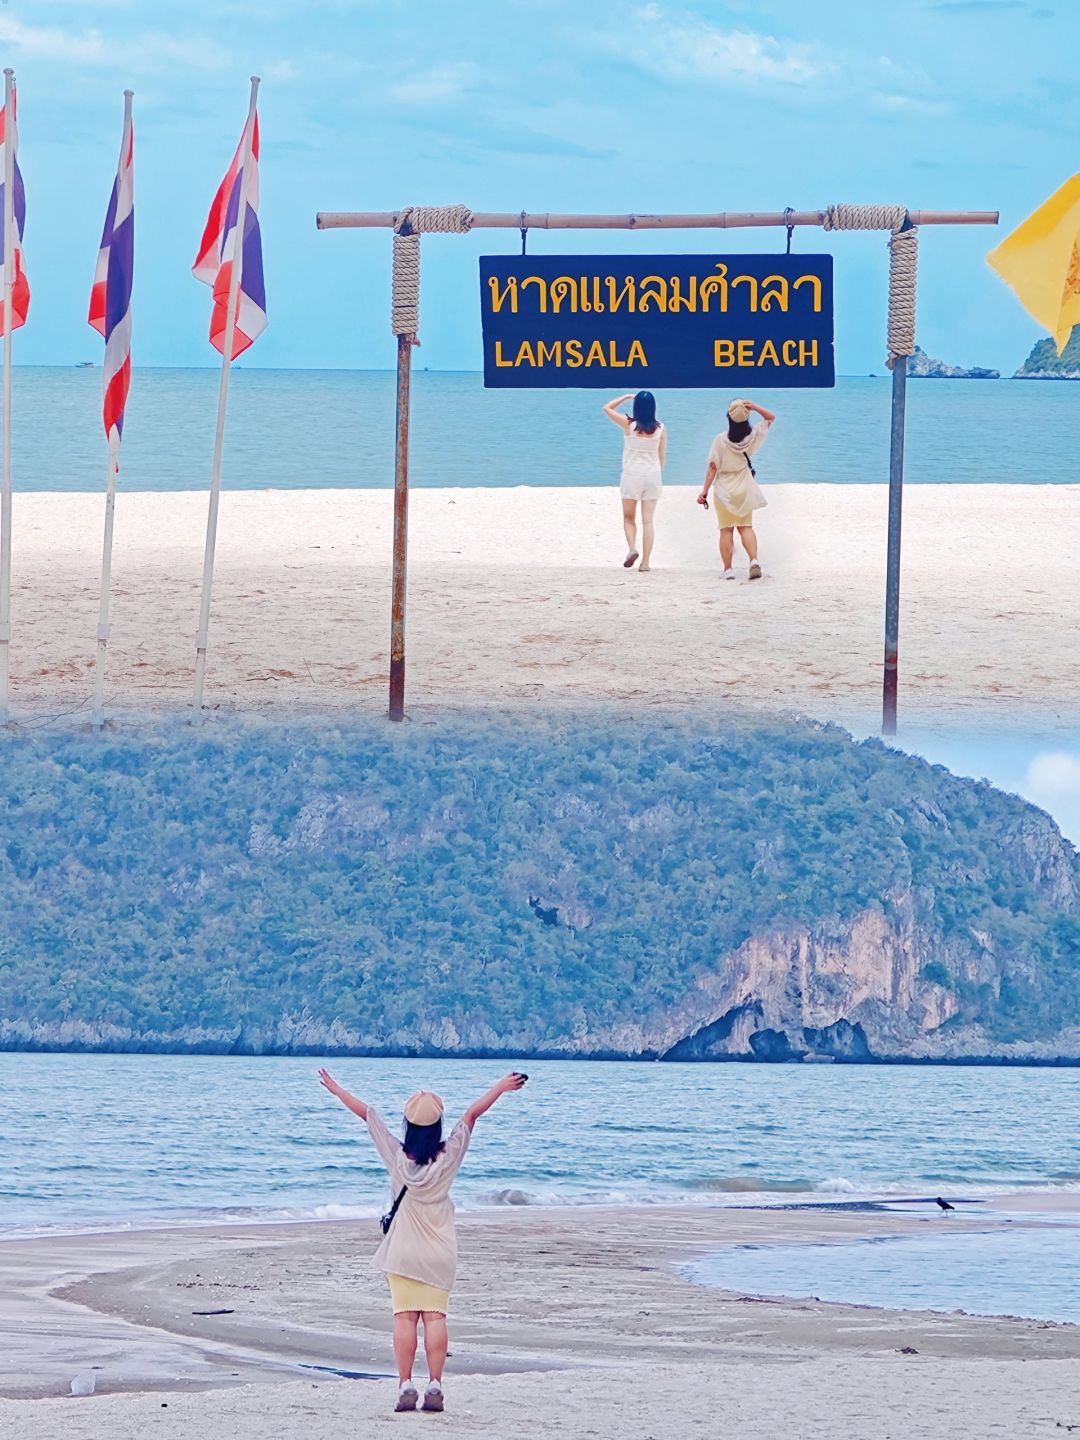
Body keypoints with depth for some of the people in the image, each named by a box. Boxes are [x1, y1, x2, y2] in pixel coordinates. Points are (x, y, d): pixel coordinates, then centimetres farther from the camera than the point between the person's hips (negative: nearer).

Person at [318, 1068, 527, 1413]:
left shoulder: (398, 1156, -8)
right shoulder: (447, 1157, -8)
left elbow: (366, 1113, 0)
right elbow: (472, 1114, 2)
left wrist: (335, 1089, 10)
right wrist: (502, 1087, 9)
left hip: (402, 1252, -1)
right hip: (439, 1251, 1)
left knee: (404, 1318, -2)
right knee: (435, 1317, -1)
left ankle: (405, 1385, -9)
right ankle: (434, 1385, -7)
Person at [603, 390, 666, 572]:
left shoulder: (629, 425, -9)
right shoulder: (660, 429, -2)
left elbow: (607, 408, 3)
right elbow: (662, 456, 6)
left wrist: (625, 397, 12)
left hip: (632, 475, -2)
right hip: (653, 475, 2)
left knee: (629, 517, 14)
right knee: (648, 520, 4)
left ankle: (632, 548, -10)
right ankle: (645, 562, 1)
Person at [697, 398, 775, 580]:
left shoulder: (721, 439, -14)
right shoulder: (752, 436, -7)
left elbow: (713, 467, -13)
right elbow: (770, 417, 8)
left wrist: (705, 490, -6)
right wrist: (754, 407, -9)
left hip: (724, 489, -2)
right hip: (744, 489, 2)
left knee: (726, 530, 4)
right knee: (746, 527, 10)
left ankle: (728, 569, 2)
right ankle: (754, 560, -11)